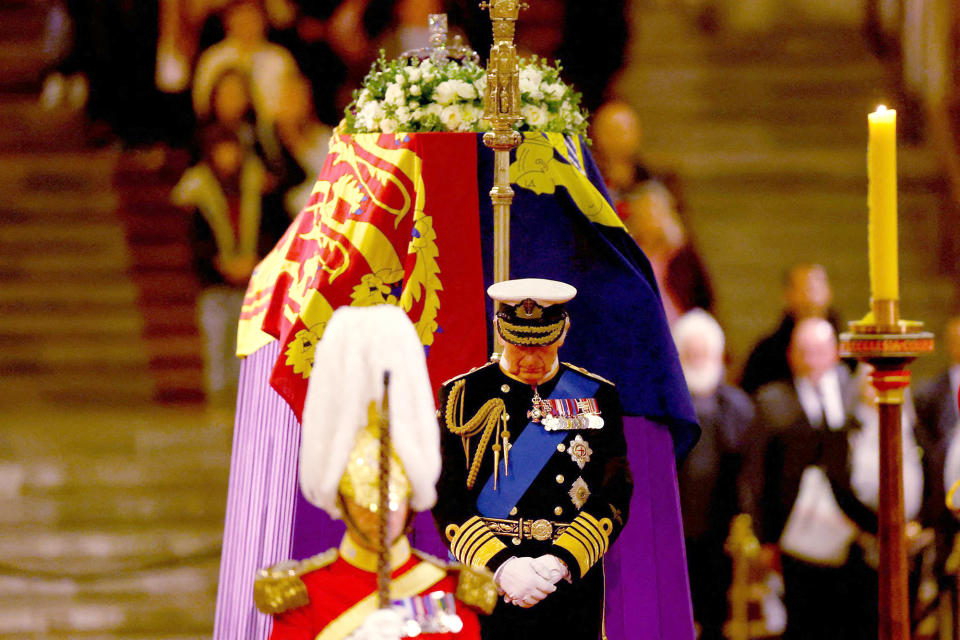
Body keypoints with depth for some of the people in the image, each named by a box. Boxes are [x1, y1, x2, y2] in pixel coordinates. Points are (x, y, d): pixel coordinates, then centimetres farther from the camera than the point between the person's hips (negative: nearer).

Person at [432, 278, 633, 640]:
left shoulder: (597, 397, 7)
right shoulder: (463, 396, 3)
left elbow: (615, 497, 1)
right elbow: (446, 500, -3)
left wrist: (561, 562, -13)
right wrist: (500, 566, -16)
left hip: (573, 587, 1)